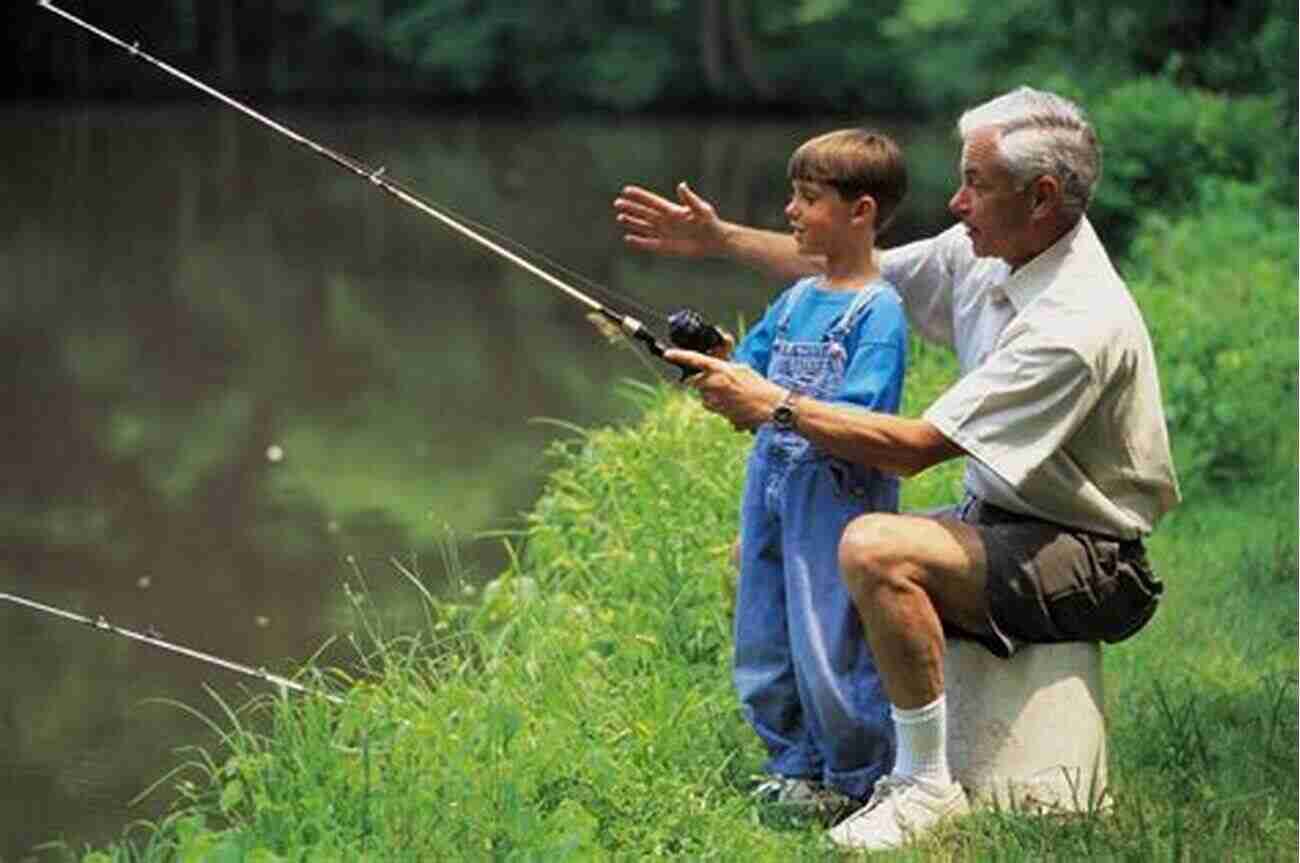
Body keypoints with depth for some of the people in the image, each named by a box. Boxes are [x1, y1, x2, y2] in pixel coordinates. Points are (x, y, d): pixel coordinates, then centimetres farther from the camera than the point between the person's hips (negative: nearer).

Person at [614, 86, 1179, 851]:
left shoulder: (1078, 323, -29)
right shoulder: (990, 251, -1)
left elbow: (915, 448, -29)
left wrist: (774, 404, -22)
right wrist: (720, 238, 8)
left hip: (1096, 565, -10)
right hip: (1002, 520, 10)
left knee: (875, 550, -32)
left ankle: (929, 787, -19)